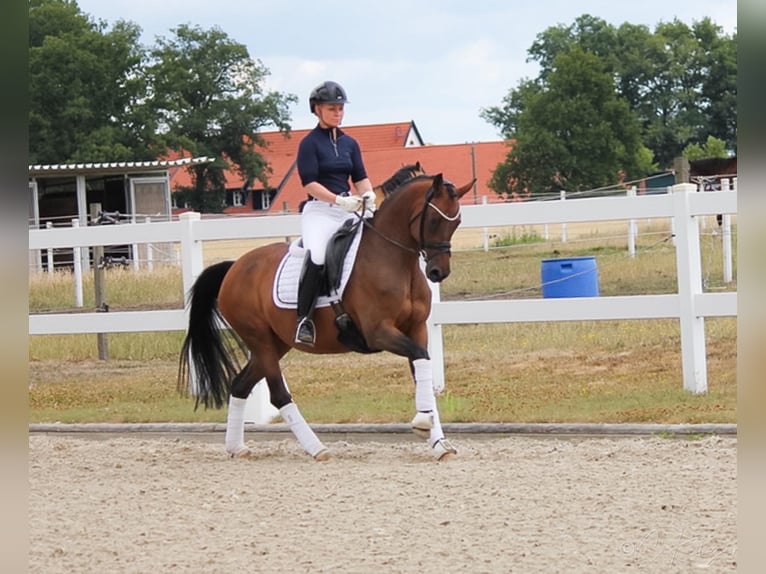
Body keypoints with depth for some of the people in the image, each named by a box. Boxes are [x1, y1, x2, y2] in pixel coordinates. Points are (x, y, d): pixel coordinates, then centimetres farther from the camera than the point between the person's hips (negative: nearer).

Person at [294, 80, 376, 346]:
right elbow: (309, 182, -10)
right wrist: (338, 200, -22)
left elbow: (360, 177, 12)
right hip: (319, 211, -6)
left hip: (348, 211, 6)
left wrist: (368, 195, -10)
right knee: (317, 257, -30)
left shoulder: (349, 143, 15)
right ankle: (304, 319, -26)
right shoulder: (310, 143, -2)